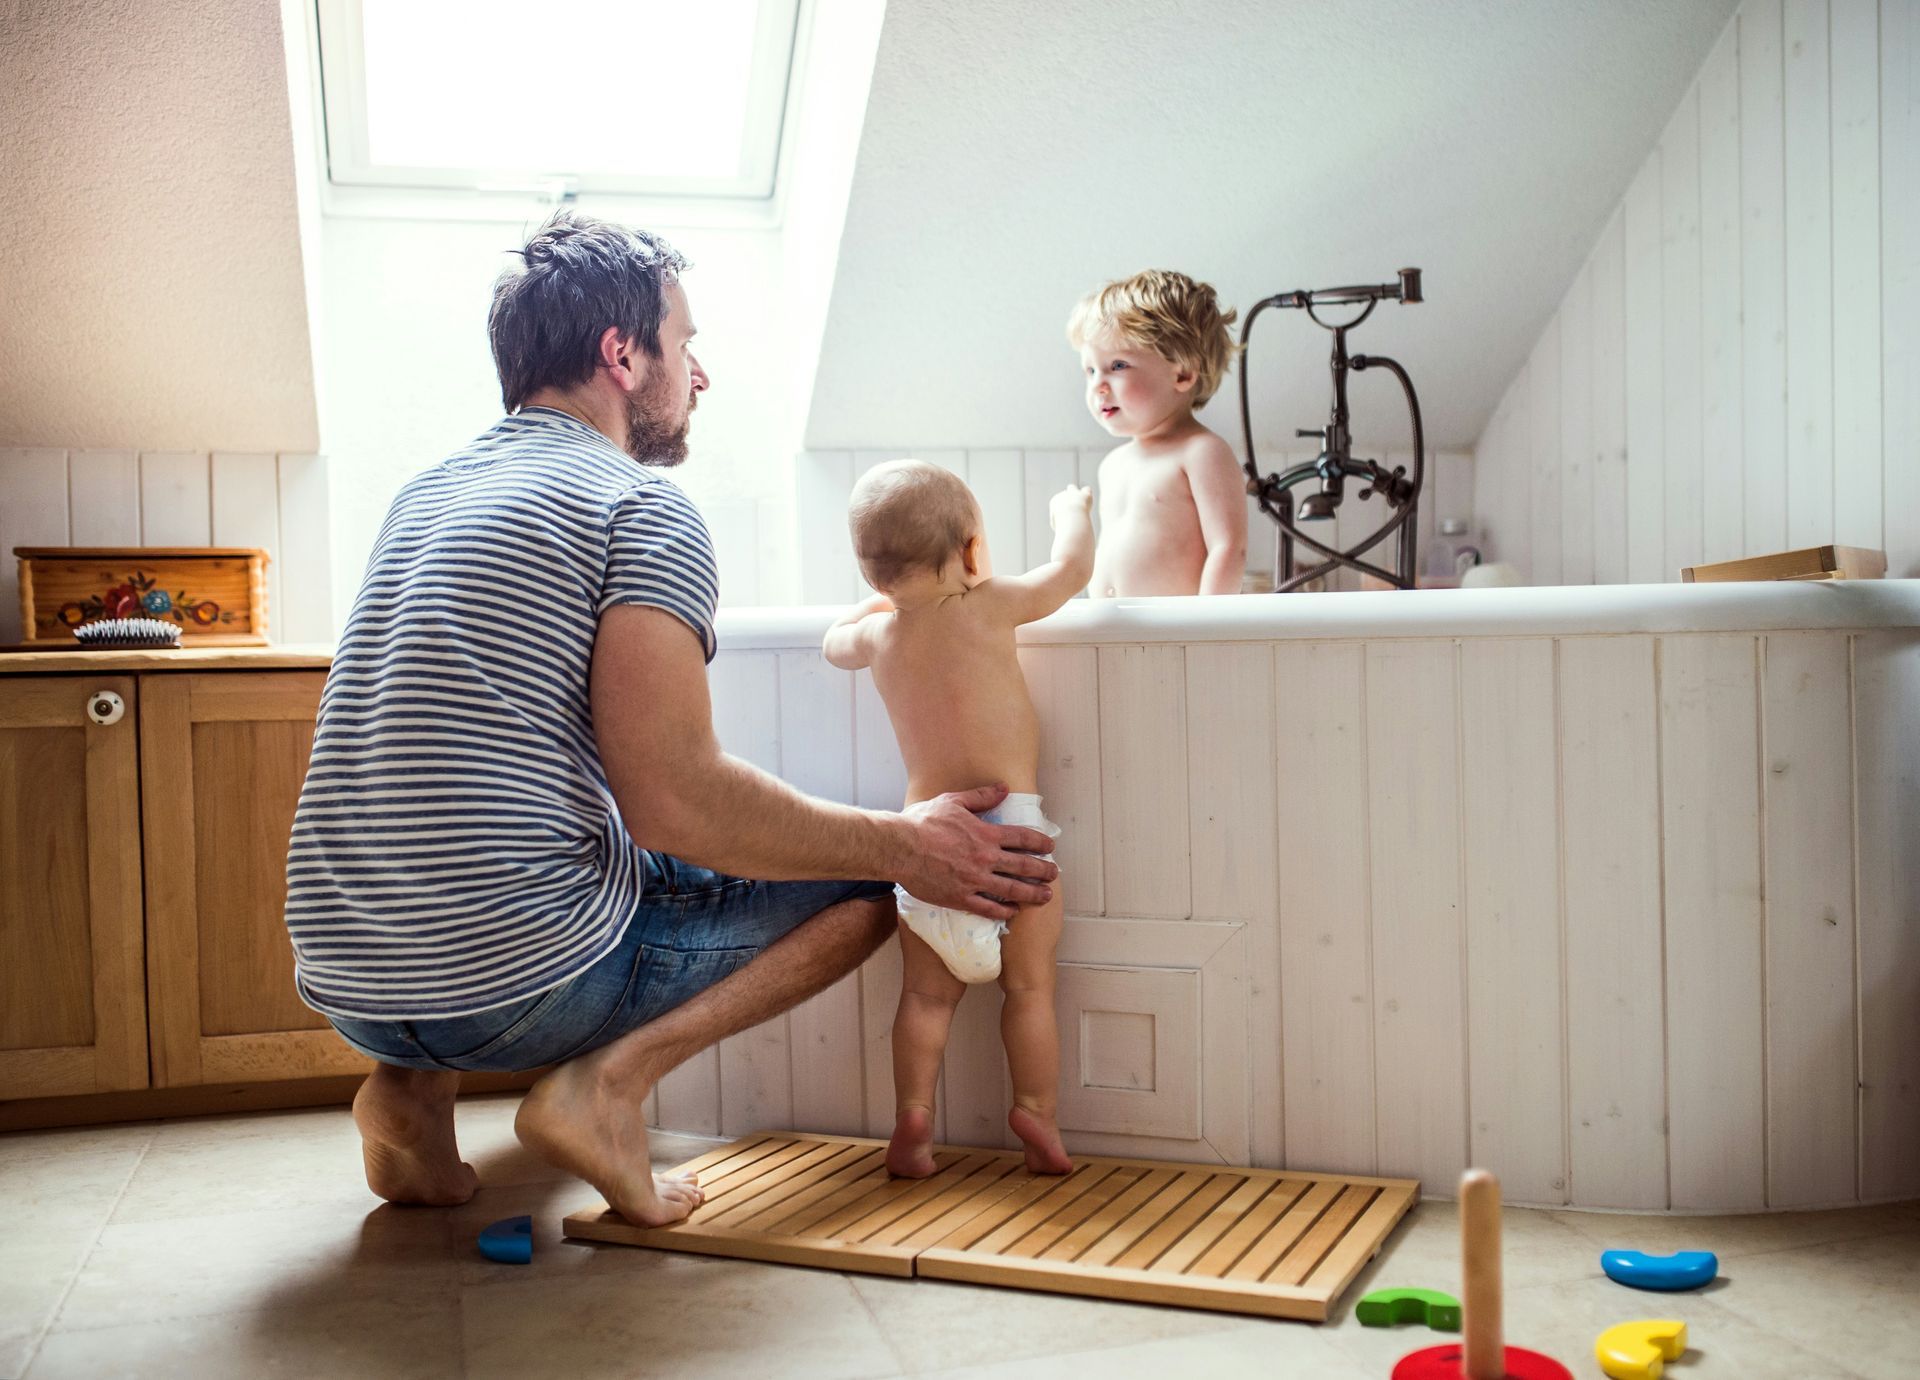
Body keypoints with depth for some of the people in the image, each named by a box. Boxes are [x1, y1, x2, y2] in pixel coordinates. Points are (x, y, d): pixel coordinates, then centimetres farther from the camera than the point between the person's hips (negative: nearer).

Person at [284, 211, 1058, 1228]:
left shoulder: (427, 492, 17)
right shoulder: (643, 504, -8)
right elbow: (673, 800, -18)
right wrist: (903, 845, -6)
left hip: (341, 985, 8)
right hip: (516, 984, -7)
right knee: (870, 874, 8)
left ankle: (417, 1083, 13)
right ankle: (614, 1075, -9)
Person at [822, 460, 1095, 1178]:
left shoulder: (876, 634, 8)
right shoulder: (988, 607, -5)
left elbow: (835, 641, 32)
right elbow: (1072, 568, 9)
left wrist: (889, 591, 39)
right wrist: (1071, 512, 27)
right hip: (1008, 822, -4)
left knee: (926, 993, 12)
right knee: (1028, 986, 7)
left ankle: (912, 1116, 10)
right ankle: (1037, 1112, 7)